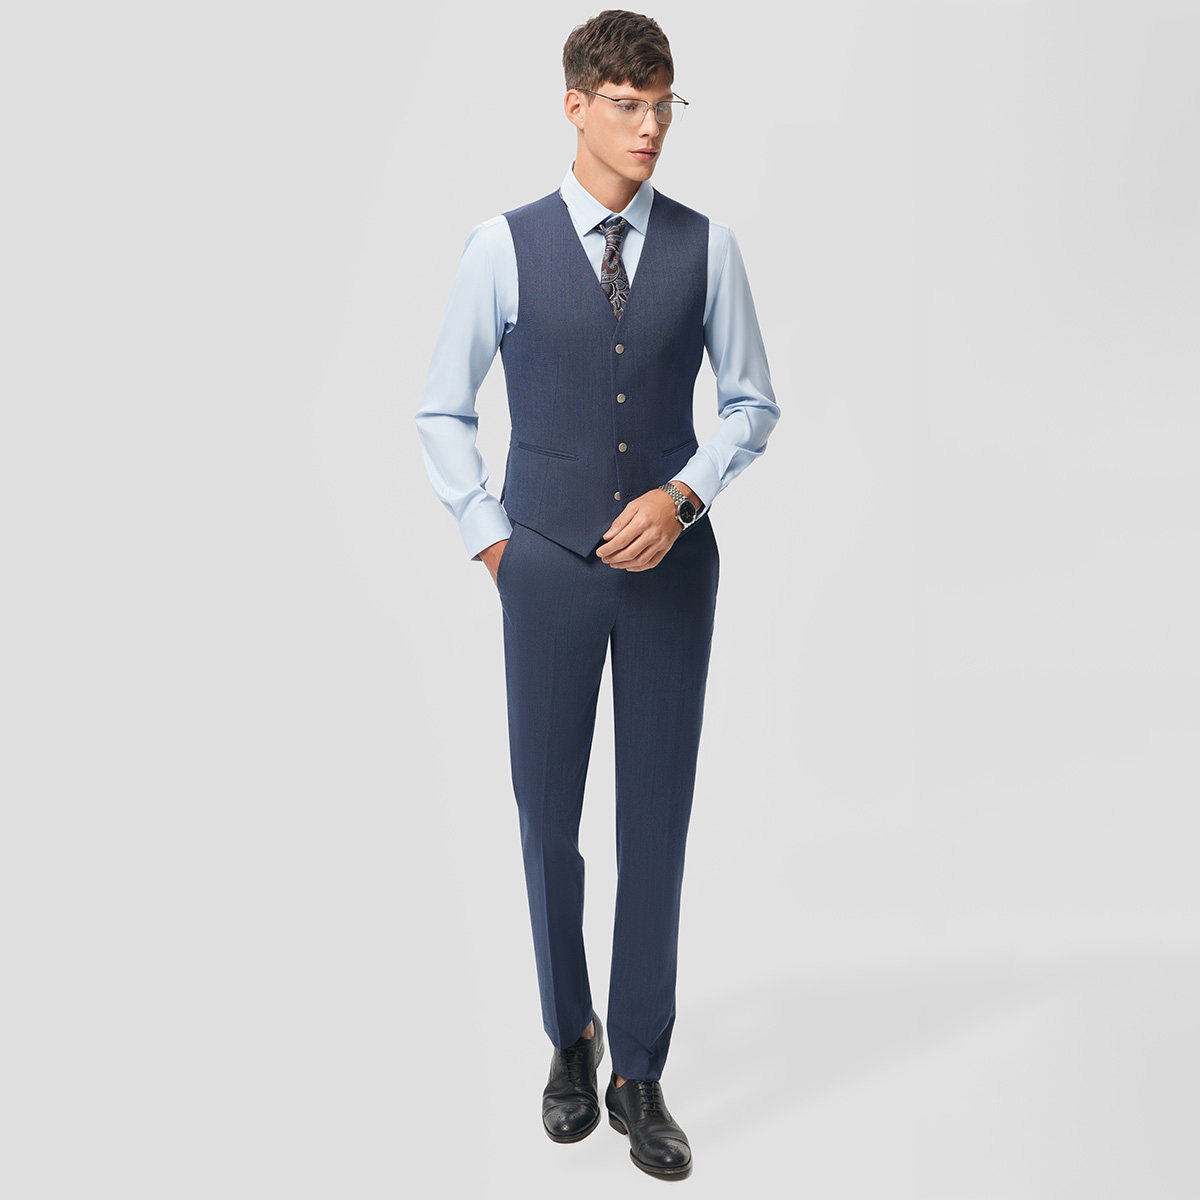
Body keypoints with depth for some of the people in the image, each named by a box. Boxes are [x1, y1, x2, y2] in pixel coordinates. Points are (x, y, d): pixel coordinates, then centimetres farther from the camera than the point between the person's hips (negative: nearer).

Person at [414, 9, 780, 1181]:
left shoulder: (705, 246, 1)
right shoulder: (505, 245, -2)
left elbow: (752, 403, 7)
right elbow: (441, 410, 6)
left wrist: (681, 495, -9)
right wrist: (488, 539, 0)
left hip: (670, 561, 1)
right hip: (546, 568, 0)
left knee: (657, 822, 6)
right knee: (547, 817, 8)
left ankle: (640, 1078, 22)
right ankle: (572, 1040, 33)